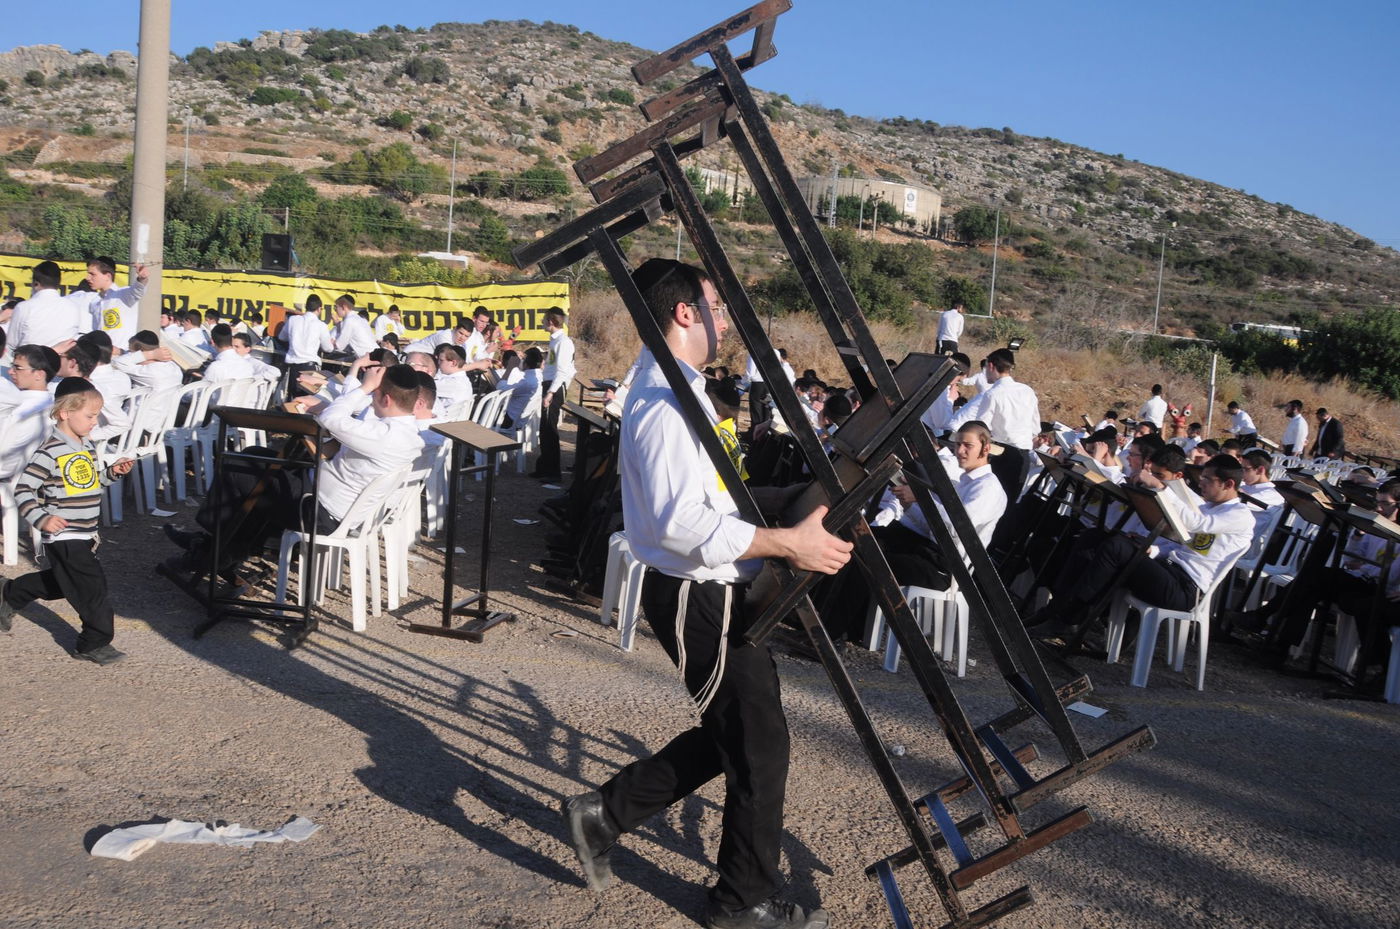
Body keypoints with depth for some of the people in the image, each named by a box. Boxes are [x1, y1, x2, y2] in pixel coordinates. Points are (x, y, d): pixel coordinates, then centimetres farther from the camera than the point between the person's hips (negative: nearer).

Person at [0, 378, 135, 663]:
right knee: (92, 588, -5)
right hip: (64, 537, -9)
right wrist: (42, 519, -29)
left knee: (60, 581, 27)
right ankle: (95, 643, 9)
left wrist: (112, 472, 5)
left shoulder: (86, 446, 8)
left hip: (84, 535, 9)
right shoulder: (51, 452, -20)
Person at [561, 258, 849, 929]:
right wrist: (787, 542, -27)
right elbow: (682, 522, -30)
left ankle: (605, 813, 29)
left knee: (728, 734, 20)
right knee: (758, 742, 3)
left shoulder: (676, 389, 14)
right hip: (700, 599, -11)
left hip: (706, 592, 11)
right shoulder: (664, 401, -20)